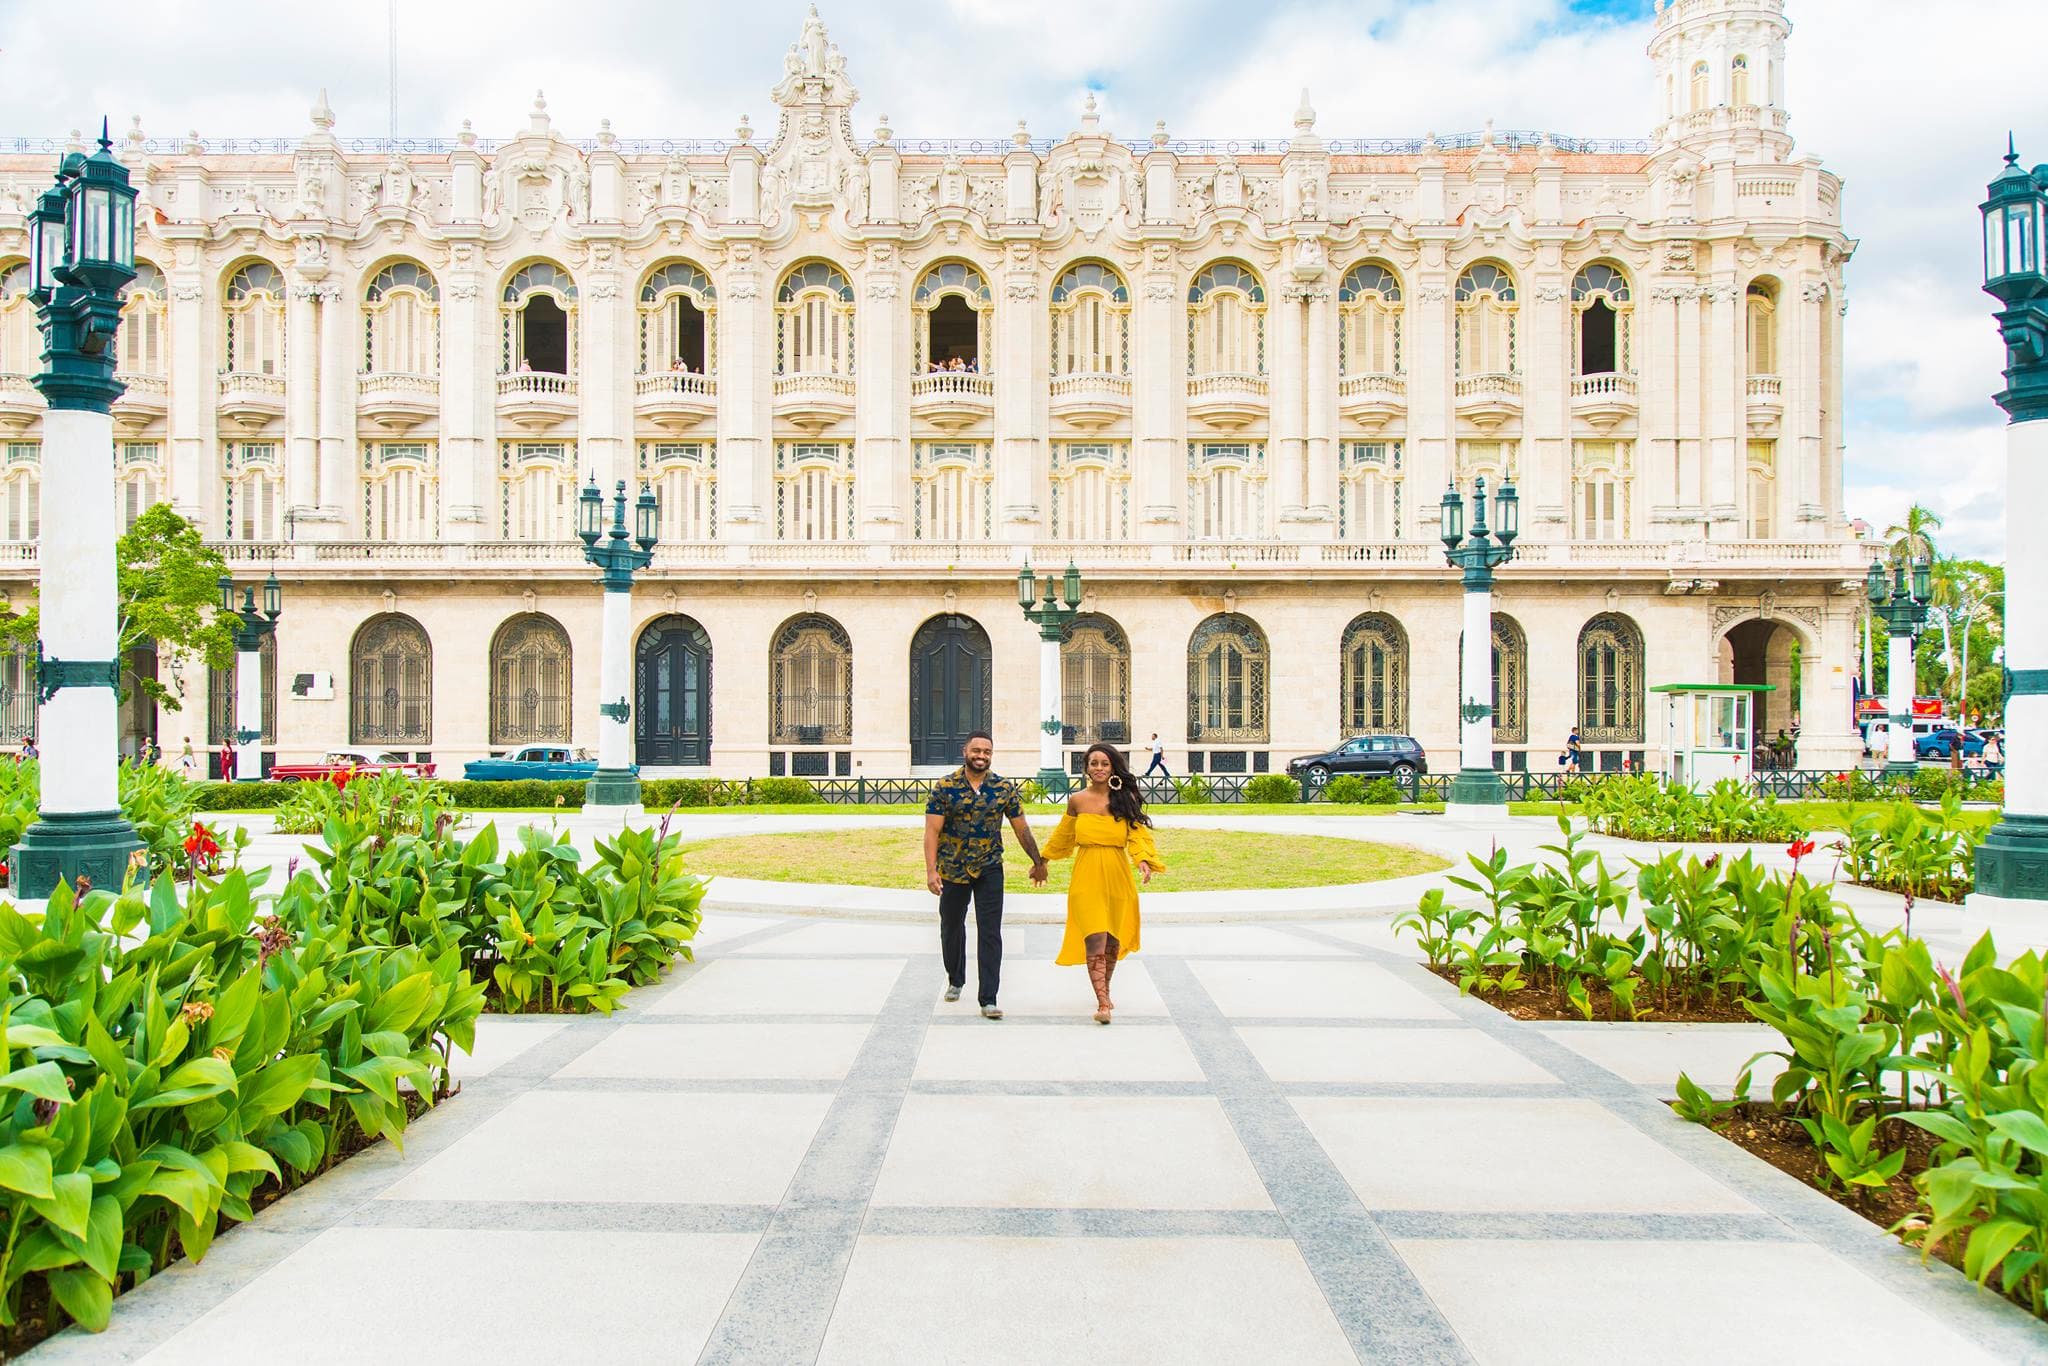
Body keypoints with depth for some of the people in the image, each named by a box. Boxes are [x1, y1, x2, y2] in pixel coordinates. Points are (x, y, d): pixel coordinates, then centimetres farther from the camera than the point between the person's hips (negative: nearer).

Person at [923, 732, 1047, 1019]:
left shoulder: (1005, 789, -2)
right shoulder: (945, 787, -8)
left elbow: (1021, 829, 7)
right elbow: (932, 831, -10)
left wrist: (1038, 862, 12)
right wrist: (931, 870, -18)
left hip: (989, 869, 0)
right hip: (953, 869, 0)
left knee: (990, 933, -7)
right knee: (952, 928, 16)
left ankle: (988, 998, -4)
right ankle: (955, 981, 40)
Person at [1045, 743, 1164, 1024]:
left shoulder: (1125, 798, 2)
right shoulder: (1077, 800, 3)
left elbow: (1138, 833, -6)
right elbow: (1063, 836, 17)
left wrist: (1144, 859, -25)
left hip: (1117, 876, 1)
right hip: (1087, 876, -1)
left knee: (1112, 940, 12)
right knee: (1095, 940, -12)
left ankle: (1104, 990, 35)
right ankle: (1103, 1003, -13)